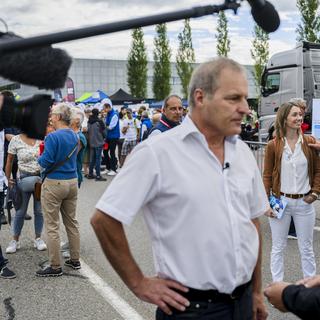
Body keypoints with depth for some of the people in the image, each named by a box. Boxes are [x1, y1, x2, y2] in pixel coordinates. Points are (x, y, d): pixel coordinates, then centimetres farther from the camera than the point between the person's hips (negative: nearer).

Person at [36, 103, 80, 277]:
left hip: (54, 184, -7)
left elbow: (46, 161, -19)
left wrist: (39, 157, 2)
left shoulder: (53, 137, -17)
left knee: (52, 226, 1)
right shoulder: (74, 136, 7)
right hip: (72, 182, 8)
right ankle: (75, 260, 25)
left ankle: (55, 267, 7)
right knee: (72, 222, 16)